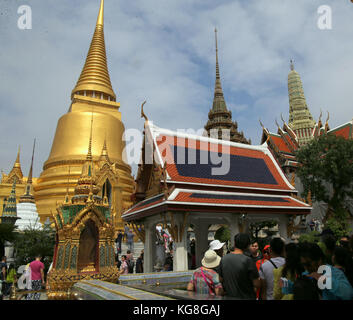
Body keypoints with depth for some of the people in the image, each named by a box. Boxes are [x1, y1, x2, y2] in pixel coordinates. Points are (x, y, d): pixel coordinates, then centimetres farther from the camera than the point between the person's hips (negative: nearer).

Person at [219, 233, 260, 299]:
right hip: (246, 297, -4)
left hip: (229, 296, 5)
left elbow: (221, 280, 6)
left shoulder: (223, 259, -5)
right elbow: (257, 284, -16)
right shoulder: (248, 260, -20)